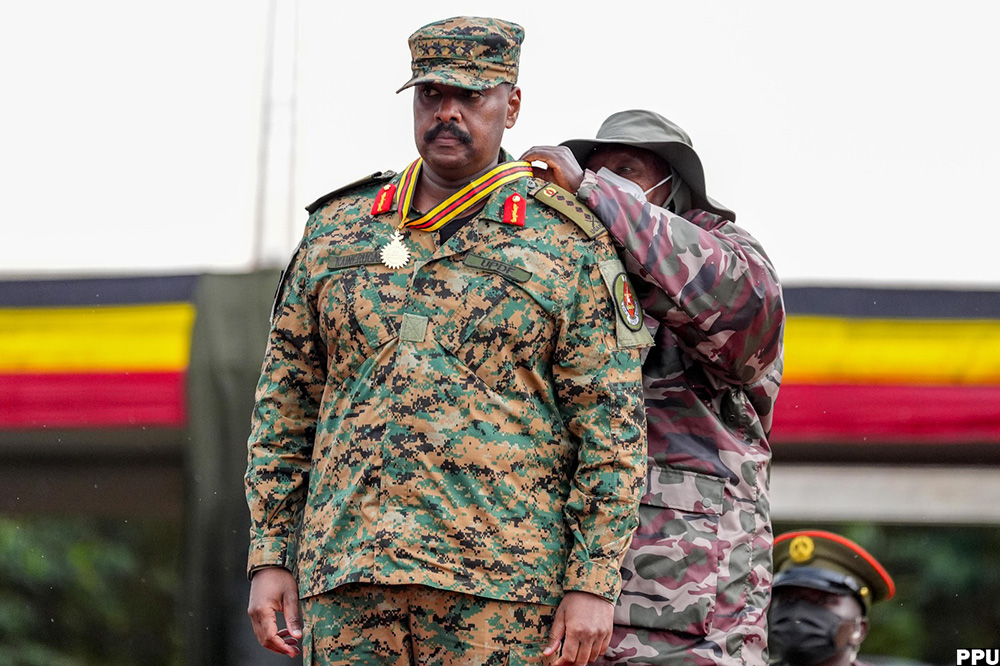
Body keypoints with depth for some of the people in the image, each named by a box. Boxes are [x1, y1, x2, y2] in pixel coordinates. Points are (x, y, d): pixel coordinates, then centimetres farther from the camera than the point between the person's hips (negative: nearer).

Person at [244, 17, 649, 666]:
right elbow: (286, 408, 16)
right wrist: (270, 559, 8)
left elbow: (611, 425, -2)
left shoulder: (569, 247, 3)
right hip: (351, 582, 3)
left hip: (497, 584, -3)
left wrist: (594, 586, -10)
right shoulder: (336, 231, 14)